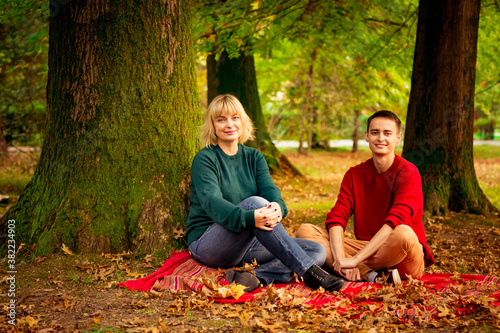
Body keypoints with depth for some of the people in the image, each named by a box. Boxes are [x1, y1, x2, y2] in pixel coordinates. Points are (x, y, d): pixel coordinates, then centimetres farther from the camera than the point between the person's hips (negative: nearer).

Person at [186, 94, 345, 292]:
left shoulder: (254, 157, 12)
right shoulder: (205, 159, -6)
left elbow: (269, 189, -6)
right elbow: (212, 202, -23)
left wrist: (277, 207, -32)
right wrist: (248, 217, -42)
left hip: (247, 243, 6)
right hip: (207, 244, -6)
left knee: (317, 251, -11)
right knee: (254, 202, -33)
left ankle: (258, 278, -37)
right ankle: (310, 274, -37)